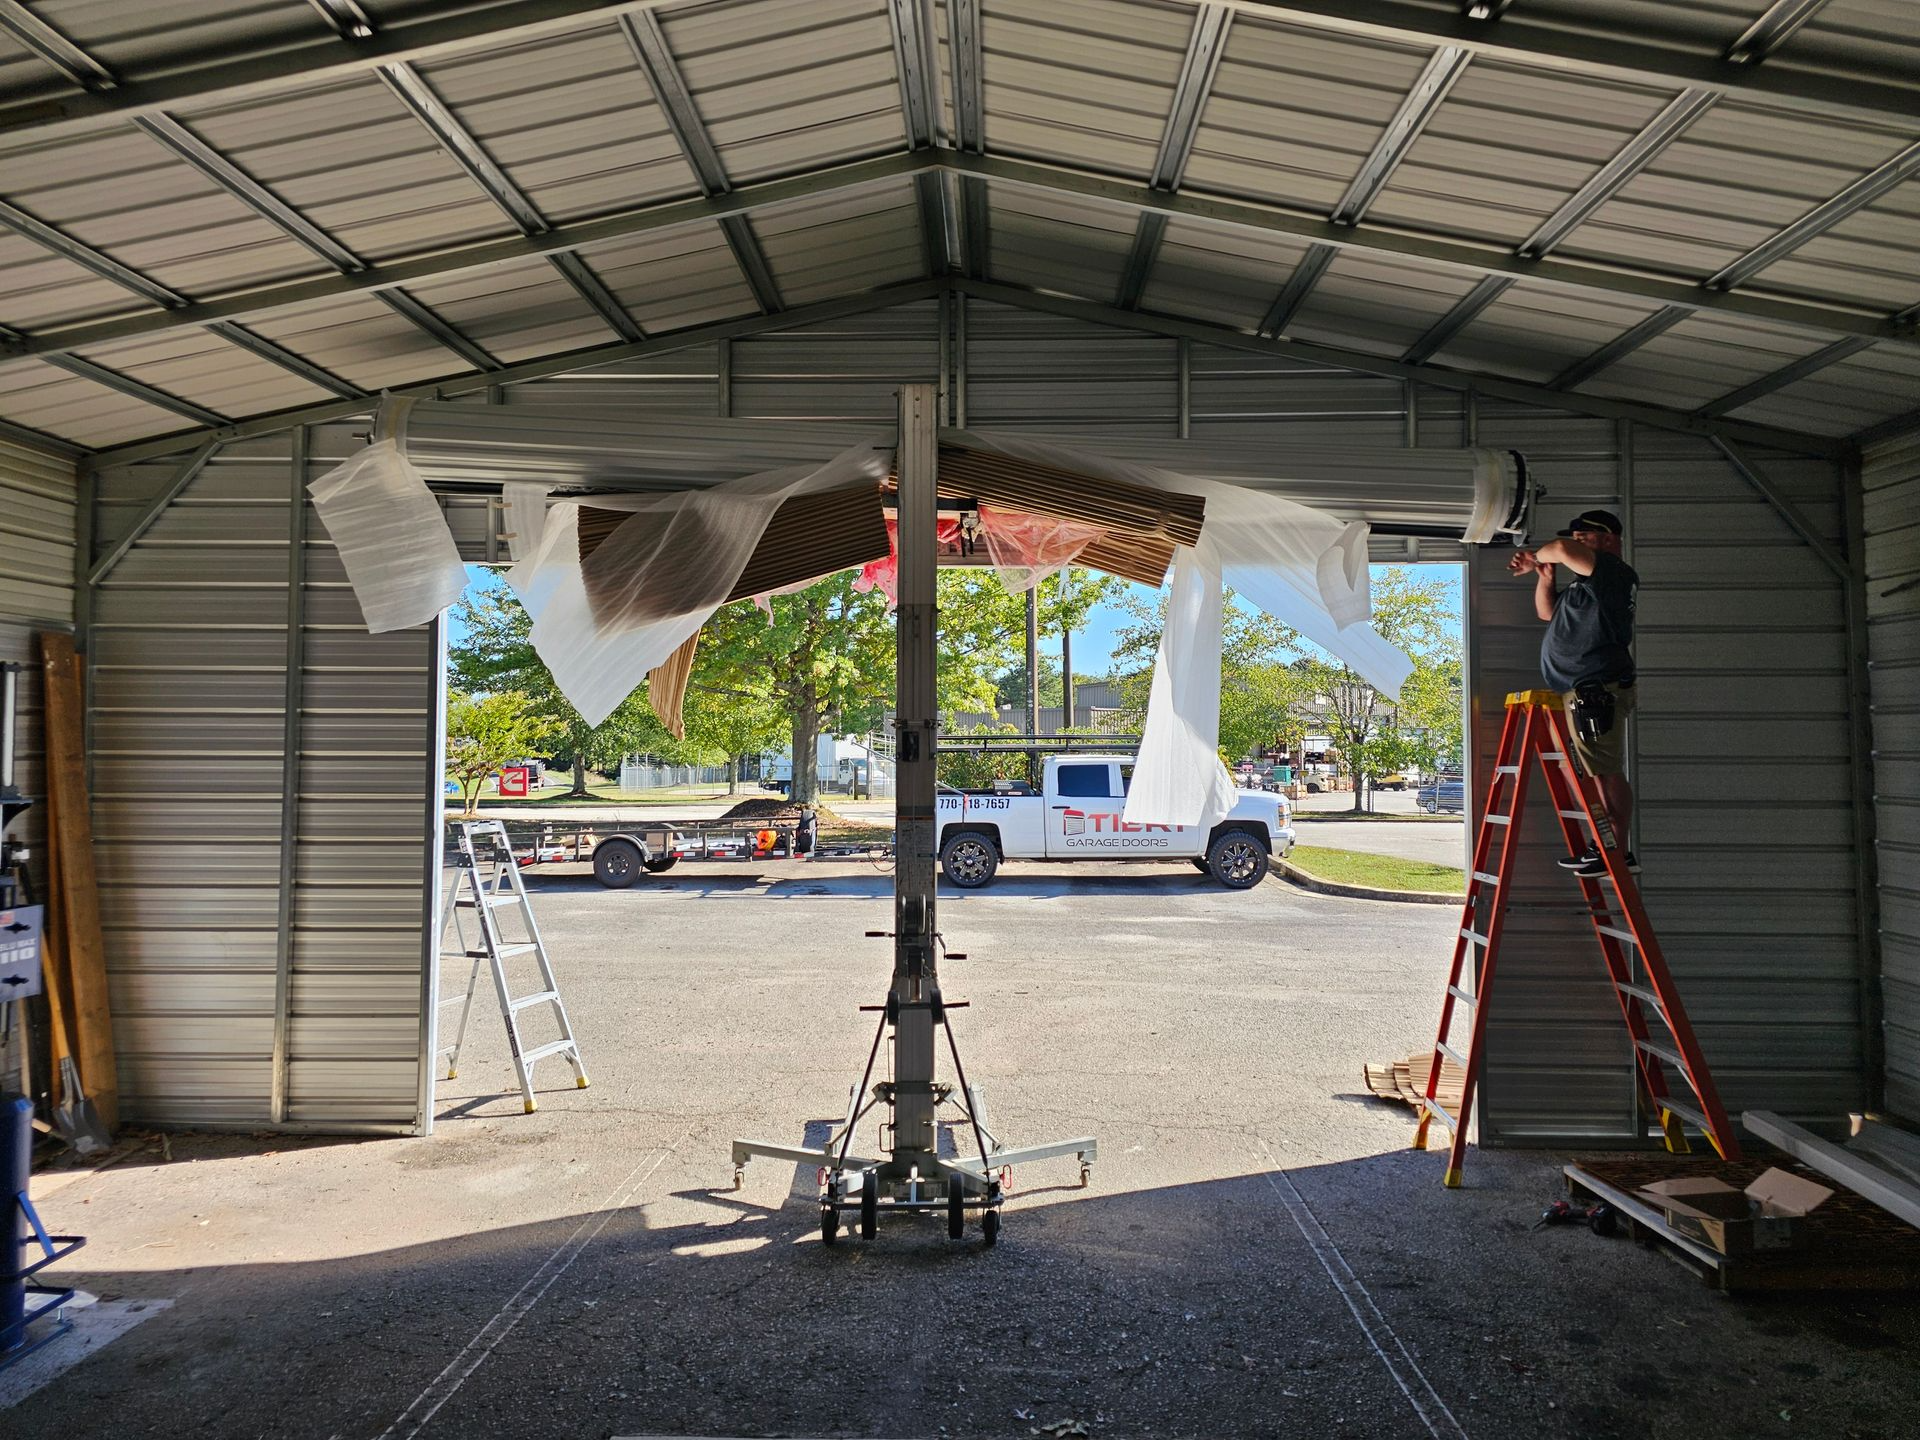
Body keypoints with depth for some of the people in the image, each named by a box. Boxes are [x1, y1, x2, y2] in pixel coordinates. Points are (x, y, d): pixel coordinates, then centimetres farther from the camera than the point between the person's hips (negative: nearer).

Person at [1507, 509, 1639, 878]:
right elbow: (1547, 612, 31)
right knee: (1603, 771, 11)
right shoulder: (1587, 582, 24)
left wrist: (1539, 556, -2)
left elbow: (1563, 549, -24)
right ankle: (1605, 846, 16)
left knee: (1606, 771, -10)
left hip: (1598, 688, -11)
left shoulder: (1615, 572, -8)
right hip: (1584, 690, 11)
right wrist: (1543, 575, 14)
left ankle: (1619, 852, -8)